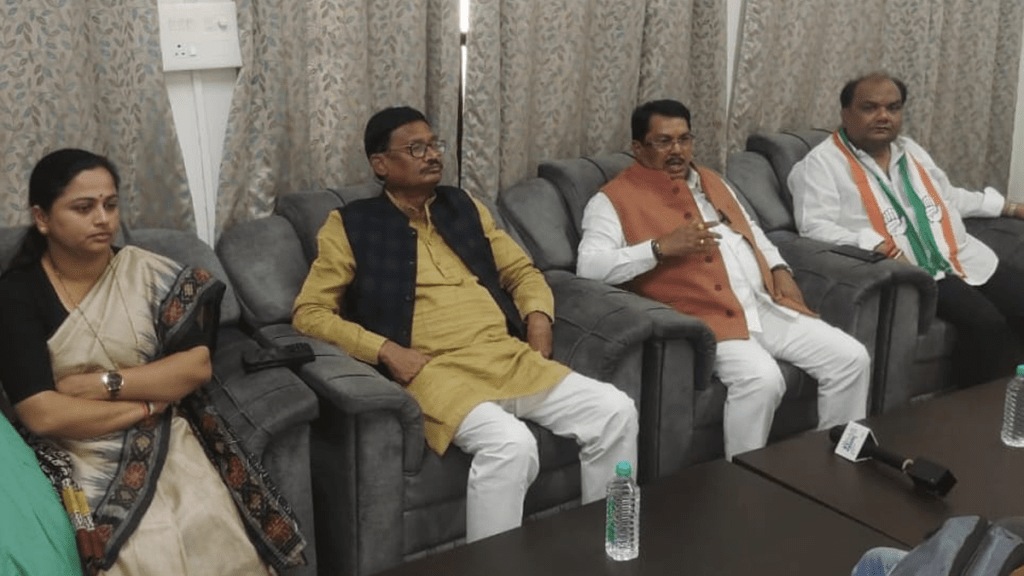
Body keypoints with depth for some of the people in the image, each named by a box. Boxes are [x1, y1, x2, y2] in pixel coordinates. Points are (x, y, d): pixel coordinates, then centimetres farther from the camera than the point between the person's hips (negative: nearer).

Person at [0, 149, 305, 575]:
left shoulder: (148, 273, 2)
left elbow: (197, 366, -5)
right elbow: (41, 415, -12)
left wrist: (103, 383, -12)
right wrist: (146, 404, -9)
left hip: (166, 442, 2)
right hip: (78, 458, -2)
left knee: (219, 539, -20)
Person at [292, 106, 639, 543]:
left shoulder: (464, 206, 21)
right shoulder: (352, 226, 6)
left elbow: (522, 271, 26)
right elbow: (308, 312, 1)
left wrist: (539, 320, 4)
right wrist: (385, 350, -13)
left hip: (512, 356, 6)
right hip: (437, 370, -5)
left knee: (616, 411, -12)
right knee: (510, 444, -34)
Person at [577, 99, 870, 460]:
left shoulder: (711, 182, 23)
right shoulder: (616, 199, -2)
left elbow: (751, 230, 33)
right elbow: (589, 266, -15)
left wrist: (779, 268, 13)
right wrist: (661, 247, -24)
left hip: (766, 305, 8)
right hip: (706, 316, -8)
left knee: (851, 357, -3)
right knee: (762, 379, -32)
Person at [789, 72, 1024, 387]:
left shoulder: (910, 150, 19)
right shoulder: (822, 163, -6)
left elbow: (950, 197, 31)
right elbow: (814, 227, -18)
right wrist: (876, 247, -29)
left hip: (964, 258, 8)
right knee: (985, 322, -25)